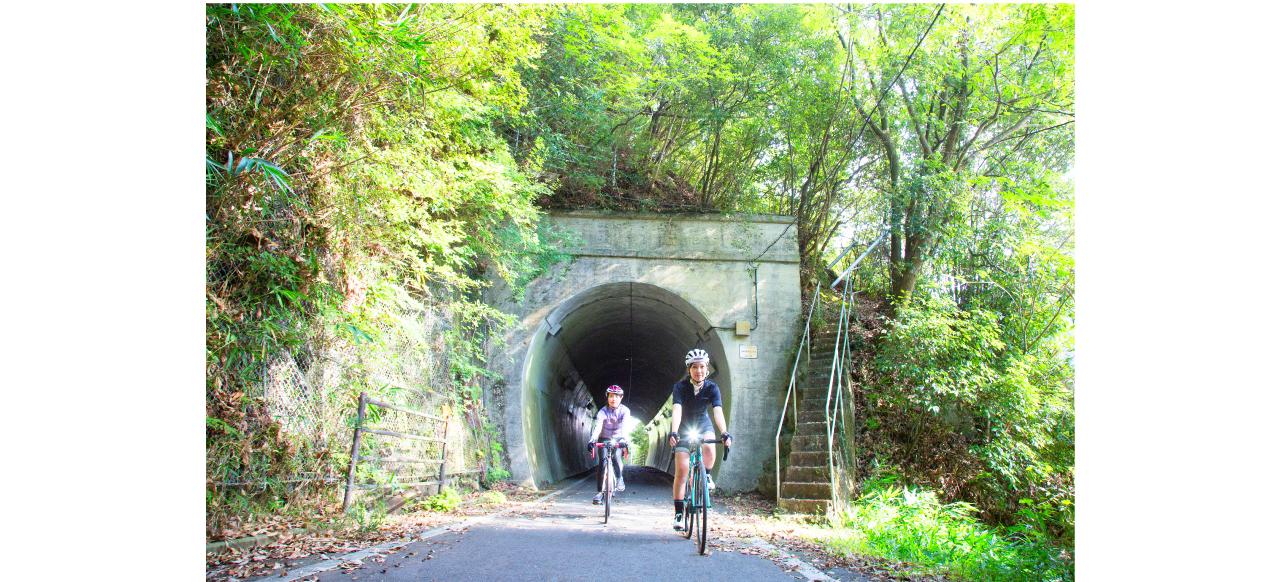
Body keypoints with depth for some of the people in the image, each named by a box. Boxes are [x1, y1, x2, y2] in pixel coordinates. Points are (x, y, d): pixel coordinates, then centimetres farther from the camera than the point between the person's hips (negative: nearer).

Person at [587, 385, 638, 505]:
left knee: (616, 458, -24)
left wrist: (623, 439, -50)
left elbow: (625, 425, -31)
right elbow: (598, 426, -29)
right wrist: (592, 440, -48)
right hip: (604, 438, 0)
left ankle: (619, 479, 5)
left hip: (618, 439, 0)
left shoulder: (625, 411, -15)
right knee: (602, 462, -16)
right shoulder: (602, 412, -15)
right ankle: (600, 491, -10)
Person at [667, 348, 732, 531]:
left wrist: (724, 432, -47)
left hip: (703, 425, 1)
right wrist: (673, 432, -50)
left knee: (709, 449, -33)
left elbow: (718, 411, -30)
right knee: (682, 470, -11)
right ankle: (679, 514, -1)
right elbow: (676, 410, -33)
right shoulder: (680, 387, -20)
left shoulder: (712, 388, -16)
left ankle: (707, 476, -1)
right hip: (684, 427, -1)